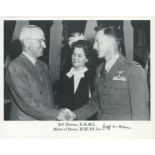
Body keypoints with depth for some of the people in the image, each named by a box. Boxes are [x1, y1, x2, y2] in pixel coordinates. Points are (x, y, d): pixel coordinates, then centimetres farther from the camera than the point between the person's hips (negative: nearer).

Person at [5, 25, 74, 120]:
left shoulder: (43, 66, 10)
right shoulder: (15, 68, -14)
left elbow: (49, 95, 10)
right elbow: (26, 103, -21)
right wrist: (56, 114, -20)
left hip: (48, 119, 6)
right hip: (26, 120, -6)